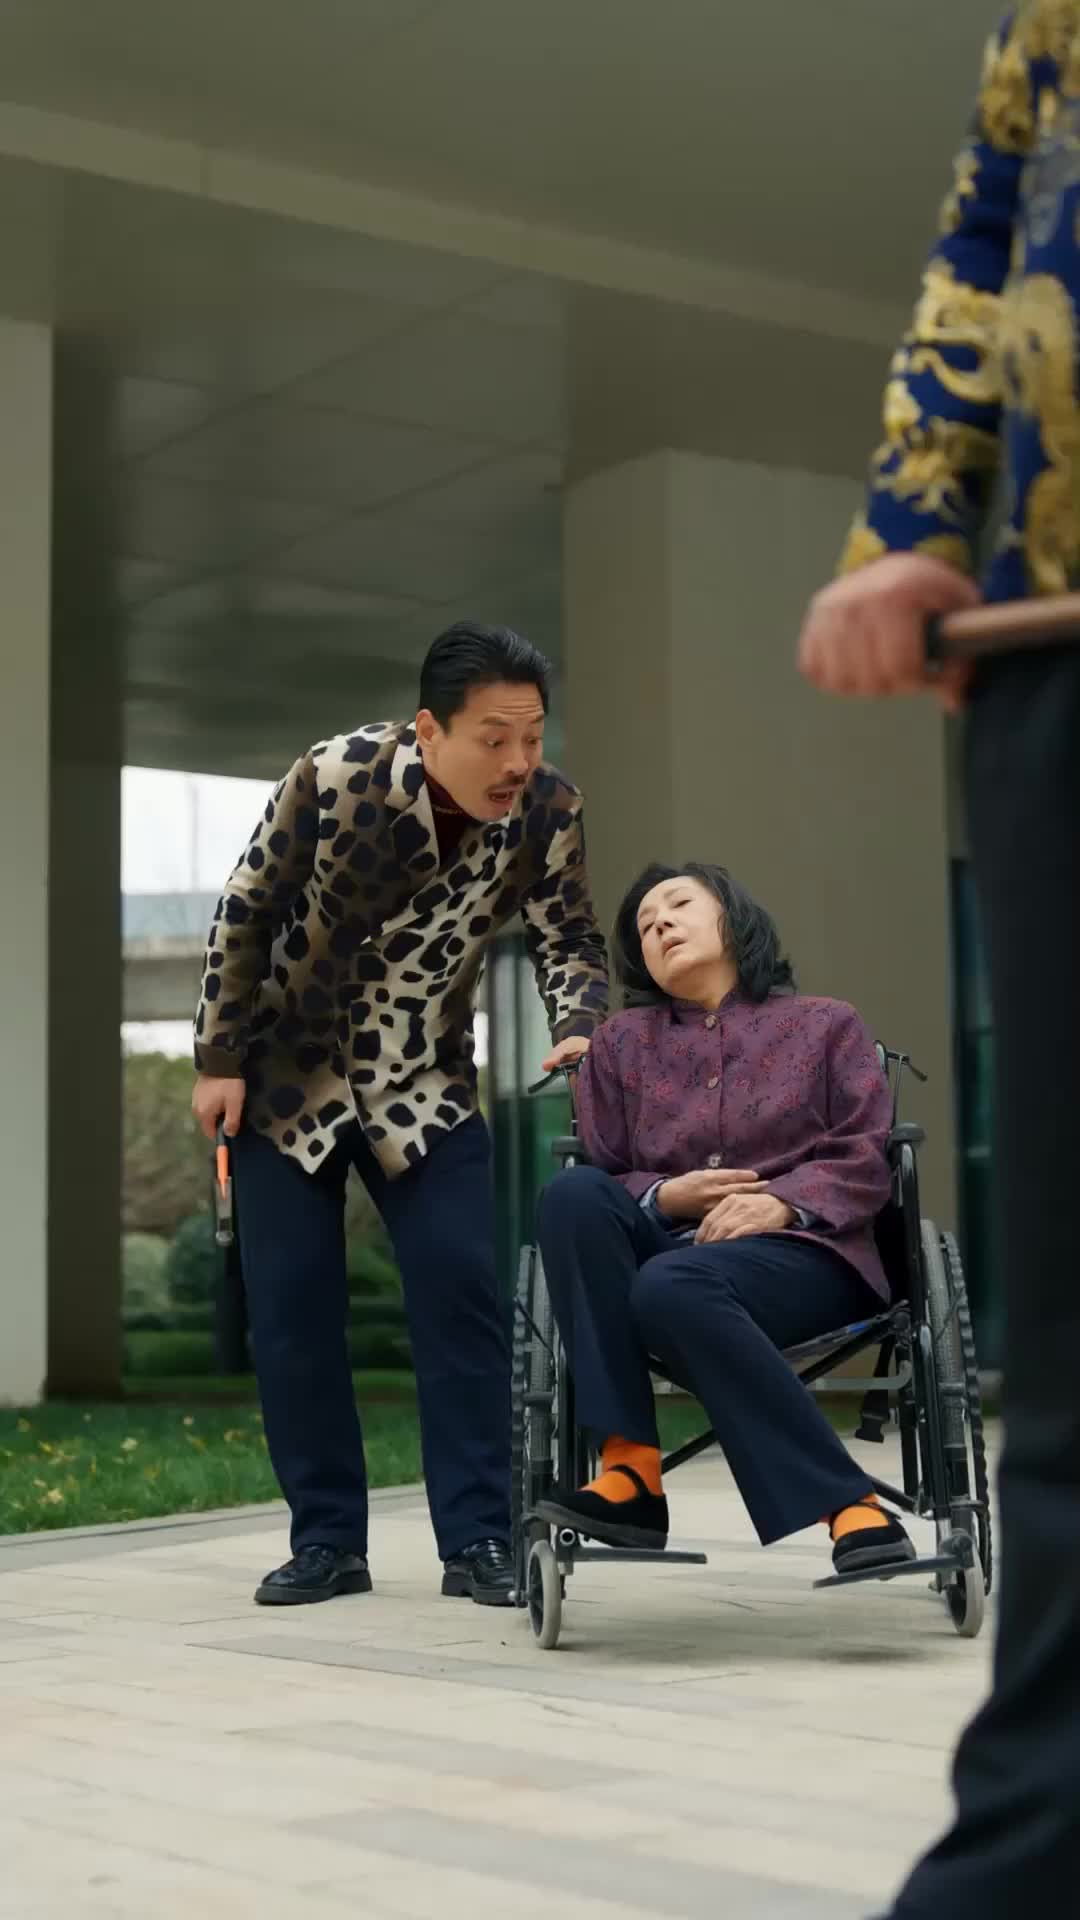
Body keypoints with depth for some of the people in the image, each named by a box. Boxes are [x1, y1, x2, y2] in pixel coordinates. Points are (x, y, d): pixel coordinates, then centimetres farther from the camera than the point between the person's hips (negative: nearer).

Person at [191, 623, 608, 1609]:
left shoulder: (548, 809, -17)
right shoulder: (334, 778, -24)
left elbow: (569, 942, -8)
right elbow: (246, 913, -12)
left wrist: (580, 1032, -30)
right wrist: (219, 1060, -8)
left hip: (426, 1083, 2)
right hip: (288, 1076, -1)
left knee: (465, 1294, -8)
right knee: (292, 1309, 0)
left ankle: (478, 1538, 0)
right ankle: (329, 1541, 11)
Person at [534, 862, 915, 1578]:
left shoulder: (826, 1024, 15)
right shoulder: (621, 1044, 21)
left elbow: (867, 1158, 4)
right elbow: (600, 1176, 13)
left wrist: (783, 1202, -15)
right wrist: (663, 1198, -8)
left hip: (802, 1251, -3)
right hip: (672, 1243, 4)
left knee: (671, 1286, -38)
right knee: (572, 1193, -29)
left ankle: (848, 1504, -34)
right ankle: (631, 1472, -33)